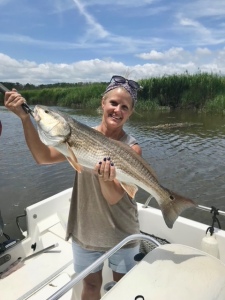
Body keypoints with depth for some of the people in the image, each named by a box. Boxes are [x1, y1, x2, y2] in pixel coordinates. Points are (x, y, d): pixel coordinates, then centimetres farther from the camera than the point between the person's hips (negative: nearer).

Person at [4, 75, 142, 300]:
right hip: (85, 230, 1)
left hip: (121, 233, -1)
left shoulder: (131, 148, -15)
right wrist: (25, 118, -26)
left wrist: (105, 179, -42)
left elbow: (114, 197, -20)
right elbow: (44, 157, -17)